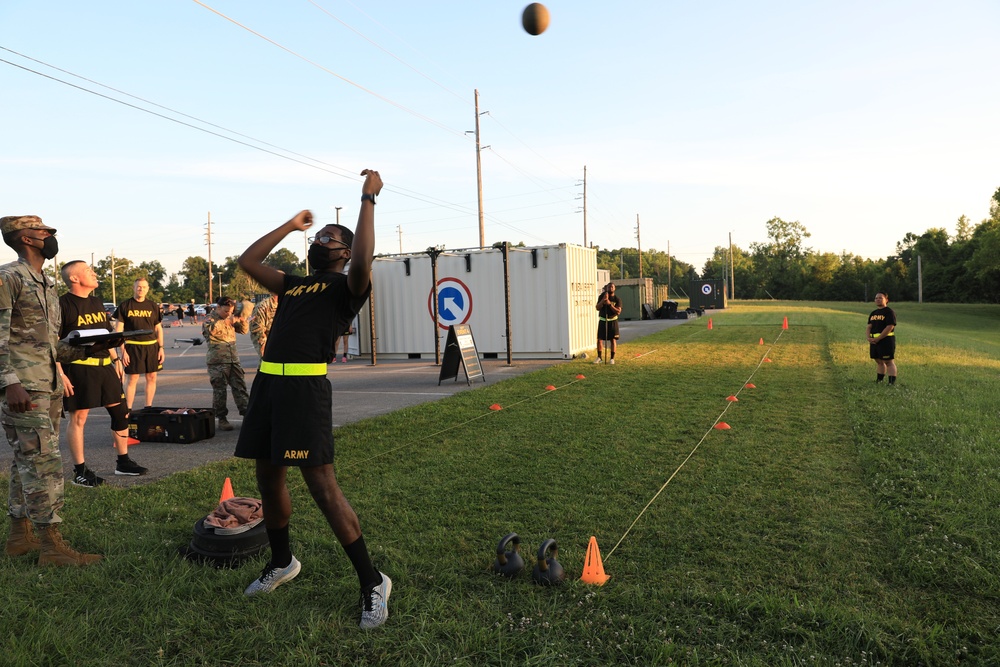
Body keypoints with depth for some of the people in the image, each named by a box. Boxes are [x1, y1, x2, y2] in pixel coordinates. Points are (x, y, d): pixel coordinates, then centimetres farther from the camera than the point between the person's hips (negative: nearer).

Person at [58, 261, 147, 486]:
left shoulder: (97, 303, 15)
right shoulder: (63, 304, -9)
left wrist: (116, 360, 17)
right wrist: (60, 374, -19)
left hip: (104, 366, 8)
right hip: (78, 368, -7)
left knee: (120, 412, 8)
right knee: (78, 417, 0)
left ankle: (123, 462, 20)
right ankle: (80, 471, 10)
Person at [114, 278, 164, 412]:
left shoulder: (153, 306, 11)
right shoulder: (125, 305, 2)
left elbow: (158, 328, 14)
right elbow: (119, 329, 0)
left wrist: (161, 348, 6)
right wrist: (122, 350, -7)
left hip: (152, 346, 3)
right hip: (132, 346, -3)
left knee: (152, 377, 6)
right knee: (132, 378, -3)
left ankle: (148, 407, 17)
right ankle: (128, 410, 5)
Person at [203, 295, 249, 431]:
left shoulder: (230, 318, 16)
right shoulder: (210, 318, -3)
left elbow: (243, 330, 21)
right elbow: (210, 329, -26)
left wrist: (242, 322, 1)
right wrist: (226, 322, -31)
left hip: (233, 359, 6)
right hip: (217, 361, -6)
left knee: (240, 386, 5)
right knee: (219, 390, -1)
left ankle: (246, 412, 8)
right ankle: (221, 418, 6)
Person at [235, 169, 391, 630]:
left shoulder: (345, 287, 2)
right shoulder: (293, 285, 24)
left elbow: (363, 260, -20)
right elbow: (247, 262, 28)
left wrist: (368, 199, -13)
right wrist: (289, 226, 28)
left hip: (306, 386, -8)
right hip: (268, 382, 8)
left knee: (321, 484, -12)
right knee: (268, 478, 16)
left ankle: (371, 582, -1)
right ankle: (281, 562, 37)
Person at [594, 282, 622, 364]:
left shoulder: (617, 299, -4)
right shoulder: (602, 296, 0)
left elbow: (618, 312, -16)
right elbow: (597, 308, -9)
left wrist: (610, 304, -25)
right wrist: (603, 300, -24)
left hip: (612, 321, -1)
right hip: (602, 321, 1)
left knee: (613, 340, -1)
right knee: (599, 339, -1)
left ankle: (612, 358, 7)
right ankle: (599, 357, 9)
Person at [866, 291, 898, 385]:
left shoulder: (889, 312, -6)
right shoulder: (873, 313, 16)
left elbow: (889, 328, -15)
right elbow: (869, 327, 14)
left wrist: (877, 339, -17)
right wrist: (869, 338, -6)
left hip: (886, 340, -7)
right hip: (874, 341, 7)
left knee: (889, 361, -7)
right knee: (879, 361, 13)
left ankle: (892, 382, -8)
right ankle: (879, 380, 21)